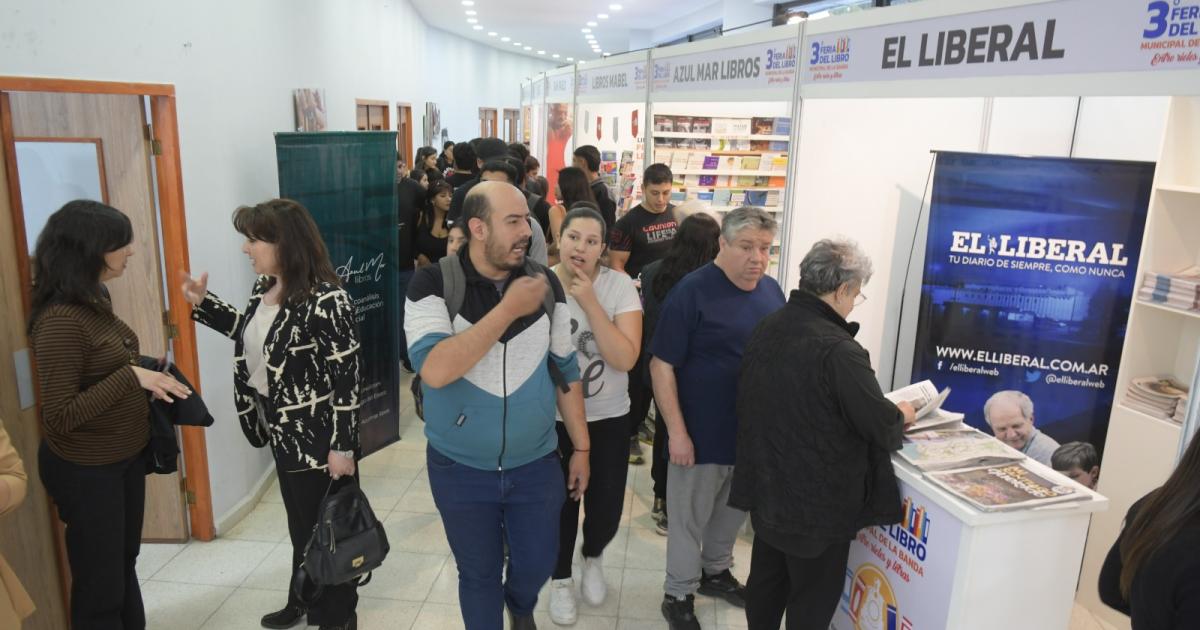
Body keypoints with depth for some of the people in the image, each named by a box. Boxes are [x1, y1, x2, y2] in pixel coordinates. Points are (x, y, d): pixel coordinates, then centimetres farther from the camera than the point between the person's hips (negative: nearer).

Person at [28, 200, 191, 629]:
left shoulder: (95, 299, 2)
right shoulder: (60, 320, -26)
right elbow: (58, 416, -27)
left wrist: (146, 374, 1)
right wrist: (132, 377, -31)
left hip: (125, 456, 9)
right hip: (84, 470, -9)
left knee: (124, 564, 25)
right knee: (99, 583, 10)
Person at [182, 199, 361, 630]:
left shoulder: (325, 300, -24)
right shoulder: (265, 288, 3)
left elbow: (346, 377, -23)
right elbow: (252, 334, 21)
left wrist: (342, 446, -21)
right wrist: (203, 304, 11)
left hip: (318, 436, -8)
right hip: (283, 432, 9)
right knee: (300, 523, 24)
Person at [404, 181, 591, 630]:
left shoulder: (546, 283, -5)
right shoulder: (434, 284, -16)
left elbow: (565, 371, 3)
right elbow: (434, 371, -29)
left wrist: (581, 447, 6)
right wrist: (509, 309, -29)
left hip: (536, 464, 3)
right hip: (460, 468, -2)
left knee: (537, 565, 18)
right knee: (478, 574, 16)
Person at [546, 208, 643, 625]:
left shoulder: (620, 286, -13)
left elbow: (626, 359, -23)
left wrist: (589, 301, -26)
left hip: (608, 418, 0)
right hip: (552, 418, 0)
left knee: (606, 507, 9)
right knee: (559, 506, 11)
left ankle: (593, 558, 44)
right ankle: (560, 578, 40)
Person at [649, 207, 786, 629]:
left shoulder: (772, 290, 3)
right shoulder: (692, 291, -16)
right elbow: (662, 365, -16)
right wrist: (676, 431, -19)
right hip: (703, 431, -6)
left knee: (734, 510, 23)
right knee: (690, 517, 10)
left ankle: (715, 571, 46)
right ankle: (679, 595, 29)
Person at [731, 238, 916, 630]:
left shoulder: (766, 328, -1)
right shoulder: (837, 348, -26)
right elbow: (880, 425, -19)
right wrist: (901, 416, 4)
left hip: (767, 488, 7)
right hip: (818, 501, -7)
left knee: (766, 584, 23)